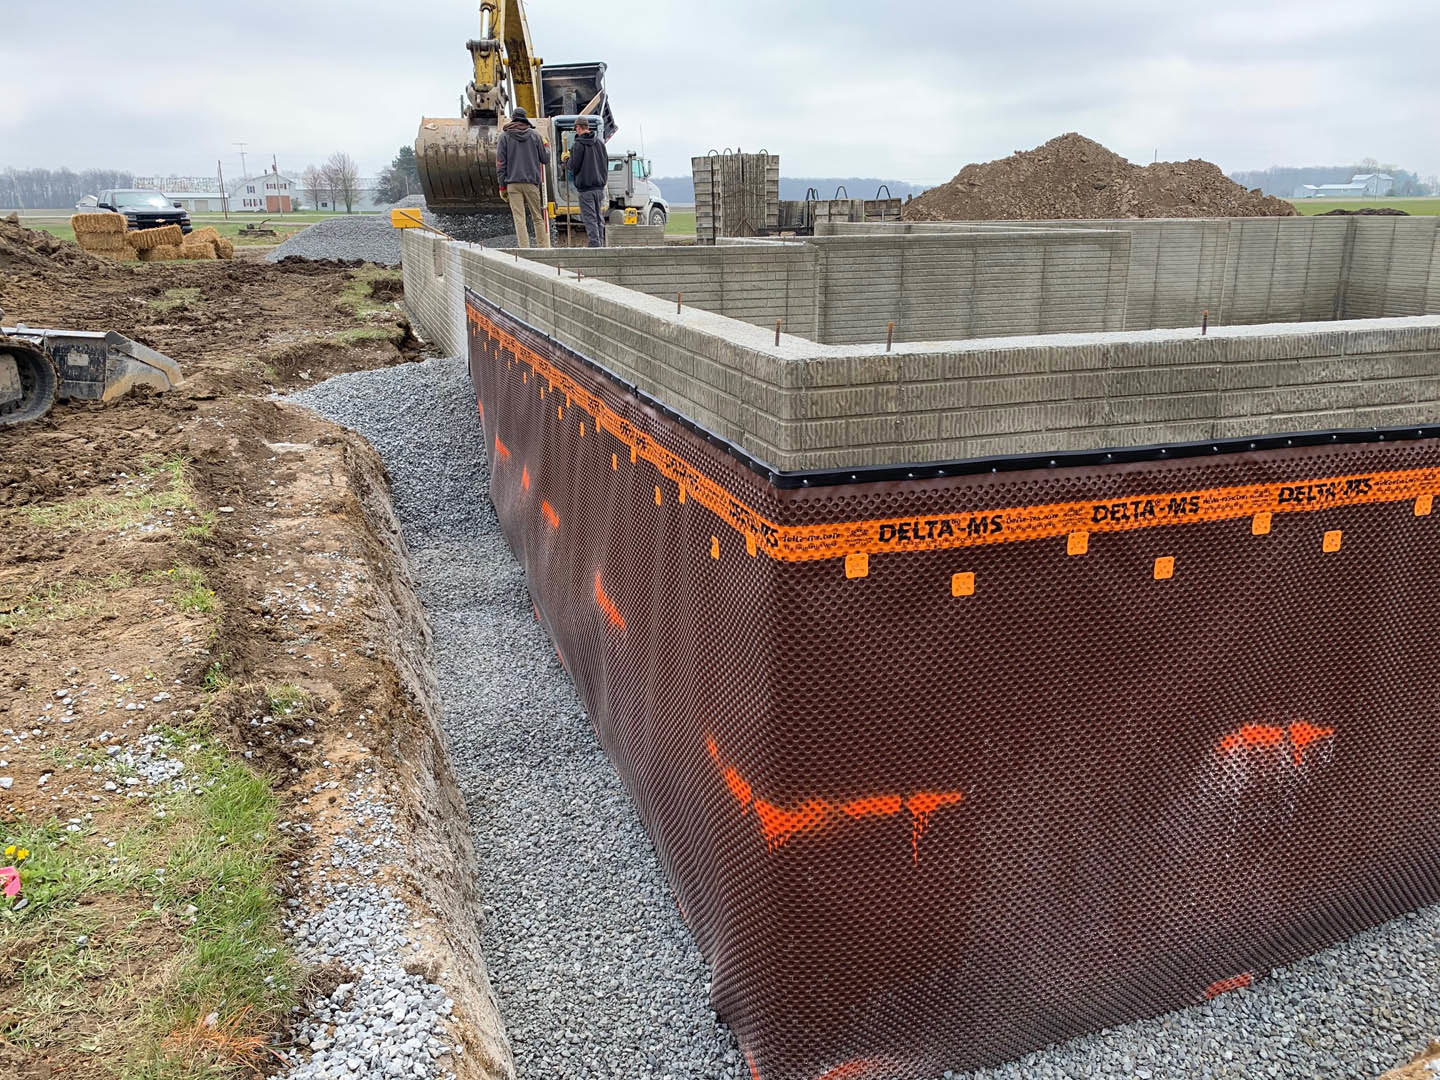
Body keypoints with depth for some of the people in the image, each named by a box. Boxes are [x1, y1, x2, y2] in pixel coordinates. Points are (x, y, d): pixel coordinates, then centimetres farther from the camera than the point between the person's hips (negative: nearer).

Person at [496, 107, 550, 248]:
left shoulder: (505, 136, 3)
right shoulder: (535, 135, 3)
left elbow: (500, 162, 1)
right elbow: (545, 158, 7)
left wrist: (502, 185, 5)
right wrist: (547, 147, 29)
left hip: (513, 183, -1)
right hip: (532, 183, 1)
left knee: (519, 219, -2)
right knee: (538, 217, 8)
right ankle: (544, 248, 7)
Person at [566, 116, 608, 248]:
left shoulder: (579, 144, -9)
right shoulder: (600, 143, 9)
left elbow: (574, 166, -11)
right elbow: (606, 163, 14)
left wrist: (569, 160, 8)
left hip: (585, 187, -6)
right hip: (600, 187, 6)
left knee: (590, 218, -6)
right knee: (599, 218, 11)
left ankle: (594, 243, -12)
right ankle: (600, 244, 12)